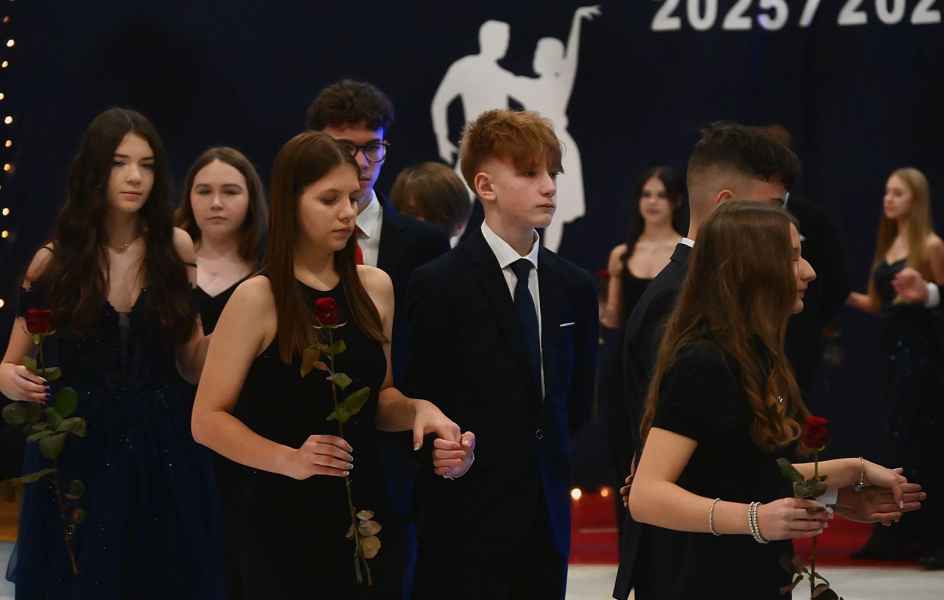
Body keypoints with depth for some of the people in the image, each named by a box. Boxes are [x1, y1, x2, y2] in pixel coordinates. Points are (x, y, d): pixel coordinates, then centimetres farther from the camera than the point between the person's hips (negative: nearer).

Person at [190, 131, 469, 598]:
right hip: (281, 524, -5)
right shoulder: (257, 299, -10)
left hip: (363, 515, 5)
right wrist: (289, 459, -23)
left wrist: (416, 410, -3)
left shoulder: (375, 288, 6)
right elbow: (208, 420, -9)